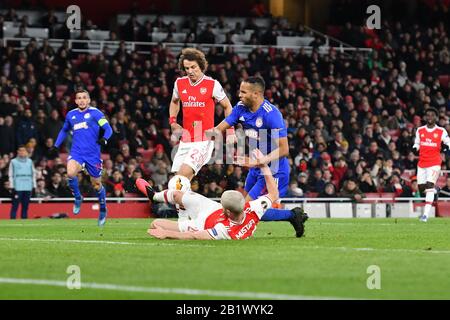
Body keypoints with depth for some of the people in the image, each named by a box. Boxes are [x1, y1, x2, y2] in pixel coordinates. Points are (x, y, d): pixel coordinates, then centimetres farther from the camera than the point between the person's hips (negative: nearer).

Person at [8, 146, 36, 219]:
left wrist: (34, 185, 8)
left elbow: (33, 174, 15)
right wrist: (12, 186, -5)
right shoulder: (13, 162, 3)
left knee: (25, 206, 6)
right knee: (15, 205, -7)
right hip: (17, 188, -3)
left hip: (28, 188, 3)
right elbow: (11, 175, 2)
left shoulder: (30, 161, 13)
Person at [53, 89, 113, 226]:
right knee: (71, 173, -28)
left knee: (96, 184, 7)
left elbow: (108, 128, -8)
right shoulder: (71, 115, 10)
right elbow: (64, 131, 27)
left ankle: (103, 210, 33)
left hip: (93, 154, -2)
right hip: (76, 152, 2)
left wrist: (104, 139, -28)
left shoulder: (95, 113, -3)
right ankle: (78, 198, -1)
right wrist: (56, 145, 19)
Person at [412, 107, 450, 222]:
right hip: (422, 163, 4)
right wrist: (415, 149, -2)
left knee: (429, 186, -16)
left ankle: (426, 214, -18)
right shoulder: (420, 130, 8)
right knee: (422, 188, 4)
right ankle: (434, 191, 40)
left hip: (434, 163, -4)